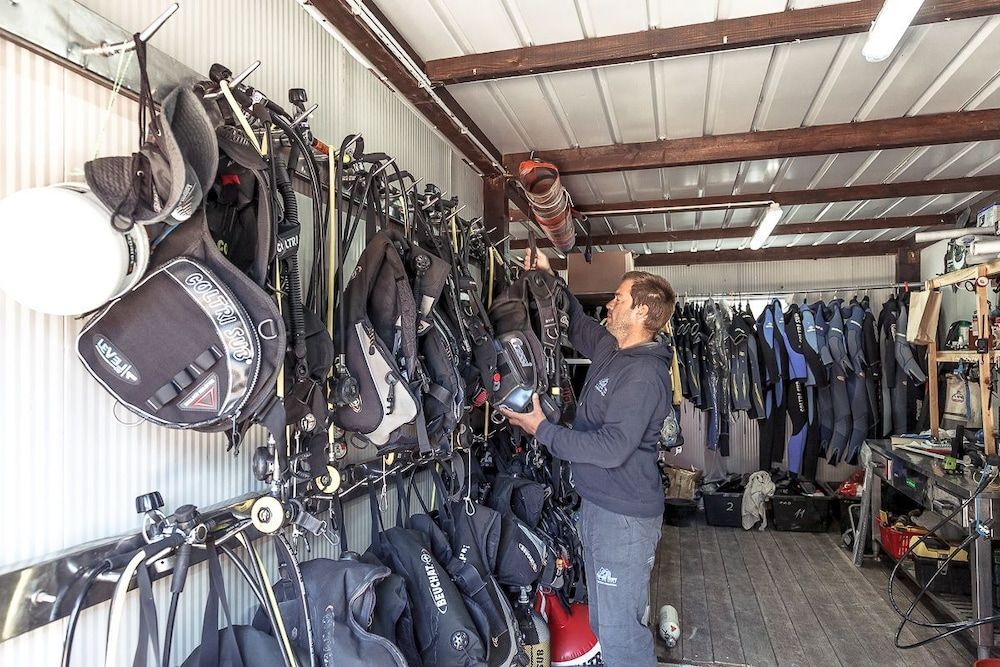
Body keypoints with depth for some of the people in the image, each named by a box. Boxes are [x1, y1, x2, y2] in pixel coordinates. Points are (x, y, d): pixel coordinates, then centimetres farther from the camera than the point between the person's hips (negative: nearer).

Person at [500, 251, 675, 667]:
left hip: (623, 514, -9)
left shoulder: (644, 373, -21)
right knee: (603, 621, 22)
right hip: (598, 503, 9)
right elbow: (577, 324, 26)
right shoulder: (610, 349, 6)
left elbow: (612, 448, -26)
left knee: (620, 630, 2)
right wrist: (550, 280, 18)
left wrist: (542, 429, -20)